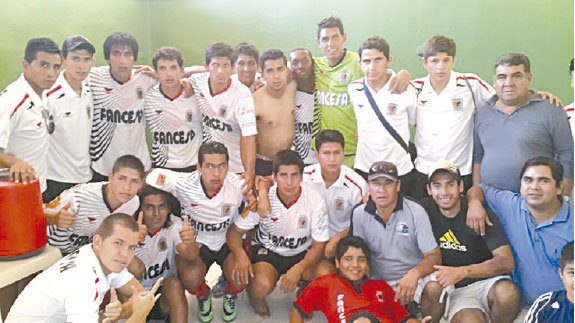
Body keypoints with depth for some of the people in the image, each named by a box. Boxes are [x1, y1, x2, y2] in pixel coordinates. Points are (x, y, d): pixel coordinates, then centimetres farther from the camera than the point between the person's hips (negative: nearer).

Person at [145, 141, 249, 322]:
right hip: (196, 241, 0)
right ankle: (203, 296, 16)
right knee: (190, 280, -26)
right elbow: (149, 178, -16)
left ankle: (230, 296, 18)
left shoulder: (237, 185, -23)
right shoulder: (184, 184, -25)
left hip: (229, 240, 0)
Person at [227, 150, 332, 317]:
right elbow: (235, 231, -11)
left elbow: (319, 245, -12)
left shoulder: (315, 200, -19)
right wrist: (240, 255, -33)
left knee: (326, 274, -27)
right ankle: (255, 296, 8)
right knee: (263, 285, -32)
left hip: (302, 254, 2)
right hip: (267, 250, -1)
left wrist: (298, 269, -29)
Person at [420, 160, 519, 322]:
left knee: (507, 293, -33)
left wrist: (460, 272, -26)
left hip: (487, 280, 1)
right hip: (455, 291, -1)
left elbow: (507, 262, -15)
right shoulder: (425, 209, 0)